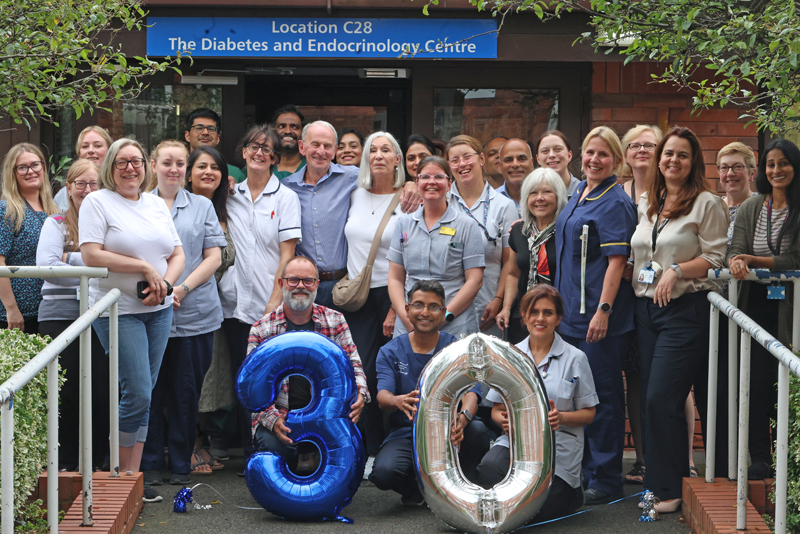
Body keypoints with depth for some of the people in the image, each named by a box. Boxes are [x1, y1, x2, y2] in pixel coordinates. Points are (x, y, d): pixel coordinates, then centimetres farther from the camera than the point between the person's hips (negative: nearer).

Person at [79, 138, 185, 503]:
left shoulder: (157, 204, 15)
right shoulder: (97, 202, -3)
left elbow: (178, 255, 15)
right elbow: (91, 255, -14)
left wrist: (163, 284, -6)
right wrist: (144, 267, -14)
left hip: (159, 310, 6)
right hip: (118, 310, -6)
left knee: (142, 393, 6)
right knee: (137, 393, -10)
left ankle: (131, 474, 11)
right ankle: (126, 476, 2)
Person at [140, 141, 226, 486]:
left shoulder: (202, 207, 12)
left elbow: (214, 257, 5)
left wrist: (182, 288, -9)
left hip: (195, 313, 0)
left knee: (187, 390, 2)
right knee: (151, 389, 0)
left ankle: (182, 463, 13)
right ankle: (150, 462, 11)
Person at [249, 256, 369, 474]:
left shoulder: (335, 321, 9)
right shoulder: (261, 330, 2)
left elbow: (353, 365, 9)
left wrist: (359, 394, -15)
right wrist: (272, 419, -19)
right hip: (279, 418, -1)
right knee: (273, 446, -32)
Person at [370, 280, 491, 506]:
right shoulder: (391, 352, 5)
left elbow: (471, 392, -13)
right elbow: (382, 396, -11)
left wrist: (463, 417, -38)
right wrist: (399, 401, -38)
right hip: (406, 435, 0)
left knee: (477, 430, -33)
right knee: (384, 472, -31)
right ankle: (418, 490, 5)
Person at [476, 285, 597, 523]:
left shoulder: (575, 359, 1)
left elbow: (589, 414, 3)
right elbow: (496, 409, 12)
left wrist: (561, 417, -17)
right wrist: (505, 420, -12)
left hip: (558, 445, -1)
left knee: (536, 512, -20)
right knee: (489, 467, -34)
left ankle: (571, 492, 15)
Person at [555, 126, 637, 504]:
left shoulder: (615, 203, -10)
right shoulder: (578, 195, 15)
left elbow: (617, 260, -16)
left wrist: (603, 309, -23)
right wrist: (560, 301, 21)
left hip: (600, 315, -9)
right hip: (570, 313, 9)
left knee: (602, 394, -3)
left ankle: (605, 479, 5)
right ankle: (584, 470, 24)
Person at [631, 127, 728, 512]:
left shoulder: (707, 204, -4)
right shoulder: (646, 203, 15)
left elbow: (716, 258, -8)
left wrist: (677, 271, -18)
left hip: (686, 310, -6)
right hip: (646, 308, 7)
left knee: (661, 398, -10)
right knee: (651, 399, 8)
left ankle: (670, 488, 1)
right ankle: (657, 478, 18)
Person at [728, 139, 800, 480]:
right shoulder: (751, 208, 10)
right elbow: (735, 250, 4)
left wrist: (752, 260, -14)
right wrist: (736, 261, -19)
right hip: (756, 307, 3)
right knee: (757, 381, 2)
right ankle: (759, 458, 11)